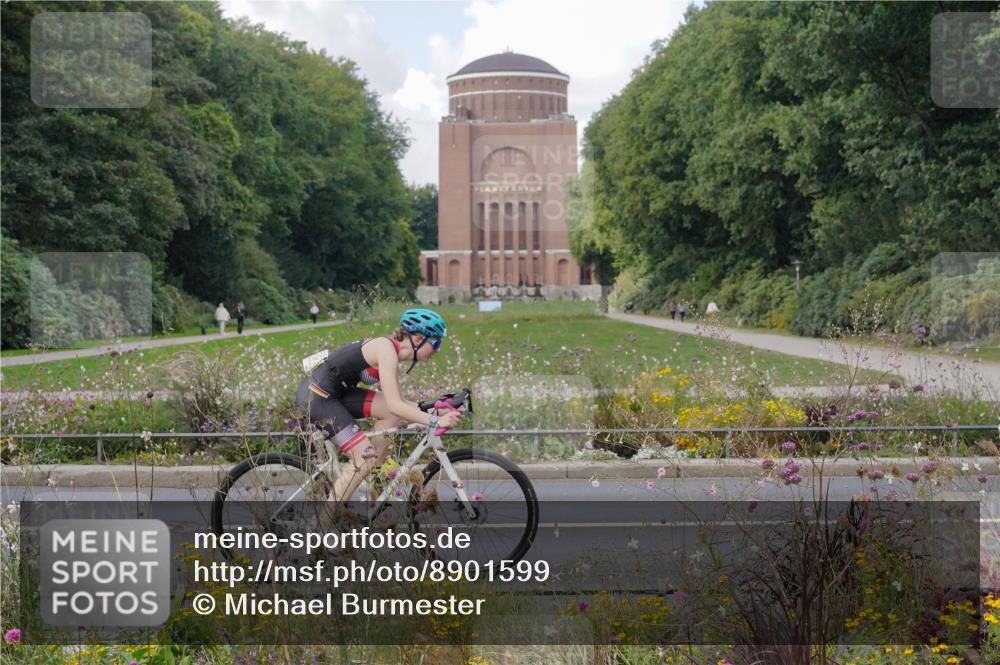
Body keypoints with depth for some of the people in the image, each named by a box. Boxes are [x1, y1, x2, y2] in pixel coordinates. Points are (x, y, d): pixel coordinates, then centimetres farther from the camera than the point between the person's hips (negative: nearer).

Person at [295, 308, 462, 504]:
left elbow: (397, 402, 14)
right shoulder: (387, 349, -18)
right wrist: (435, 421, -23)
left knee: (392, 413, -1)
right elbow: (395, 405, -24)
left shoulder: (391, 349, 10)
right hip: (316, 397, -9)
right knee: (366, 459, -12)